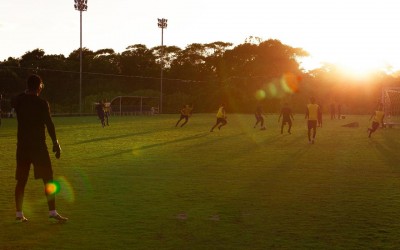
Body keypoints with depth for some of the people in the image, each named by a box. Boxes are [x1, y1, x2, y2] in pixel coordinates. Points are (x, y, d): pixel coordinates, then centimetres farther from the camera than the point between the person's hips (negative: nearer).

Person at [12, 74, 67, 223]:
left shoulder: (18, 101, 3)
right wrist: (55, 143, -3)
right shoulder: (42, 103, -11)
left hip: (22, 145, 5)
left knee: (21, 180, 11)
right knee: (48, 179, 0)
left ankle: (19, 214, 13)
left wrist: (28, 92, 26)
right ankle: (52, 212, -6)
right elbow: (49, 124, -10)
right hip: (38, 145, -5)